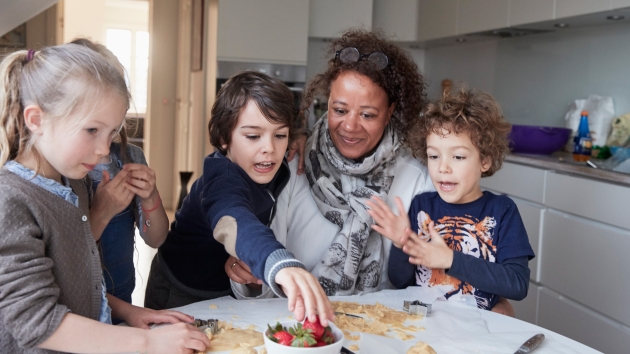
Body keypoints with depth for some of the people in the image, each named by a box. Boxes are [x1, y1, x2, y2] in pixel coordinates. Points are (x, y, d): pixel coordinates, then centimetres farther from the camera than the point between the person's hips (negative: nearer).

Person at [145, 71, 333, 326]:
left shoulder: (275, 170, -14)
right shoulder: (223, 180, -35)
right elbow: (232, 225, -57)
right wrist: (282, 265, -76)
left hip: (230, 291, 6)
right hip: (182, 297, -6)